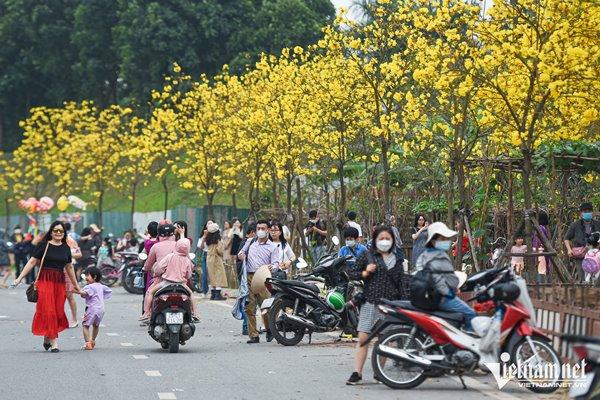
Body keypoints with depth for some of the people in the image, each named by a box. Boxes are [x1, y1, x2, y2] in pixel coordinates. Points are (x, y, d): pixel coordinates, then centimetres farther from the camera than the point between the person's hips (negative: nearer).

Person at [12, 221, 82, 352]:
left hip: (60, 282, 4)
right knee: (48, 310, -8)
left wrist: (76, 286, 26)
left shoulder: (66, 248, 12)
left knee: (58, 311, 3)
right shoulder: (44, 245, -2)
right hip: (45, 281, -4)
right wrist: (19, 278, -9)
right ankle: (54, 341, -6)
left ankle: (47, 339, 19)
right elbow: (32, 262, -2)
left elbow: (69, 268, 21)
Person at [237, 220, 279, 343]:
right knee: (250, 307, -3)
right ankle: (253, 335, 0)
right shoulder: (250, 242, 19)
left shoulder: (272, 247, 9)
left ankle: (269, 331, 14)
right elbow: (242, 252, 32)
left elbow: (276, 263, -1)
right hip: (249, 277, 3)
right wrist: (240, 254, 8)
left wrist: (273, 267, -25)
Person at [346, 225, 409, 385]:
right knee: (363, 338, -7)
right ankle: (357, 373, -4)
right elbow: (351, 273, 6)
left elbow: (402, 282, 11)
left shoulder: (397, 258, 10)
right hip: (370, 302, -2)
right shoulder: (368, 256, 3)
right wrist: (365, 273, -12)